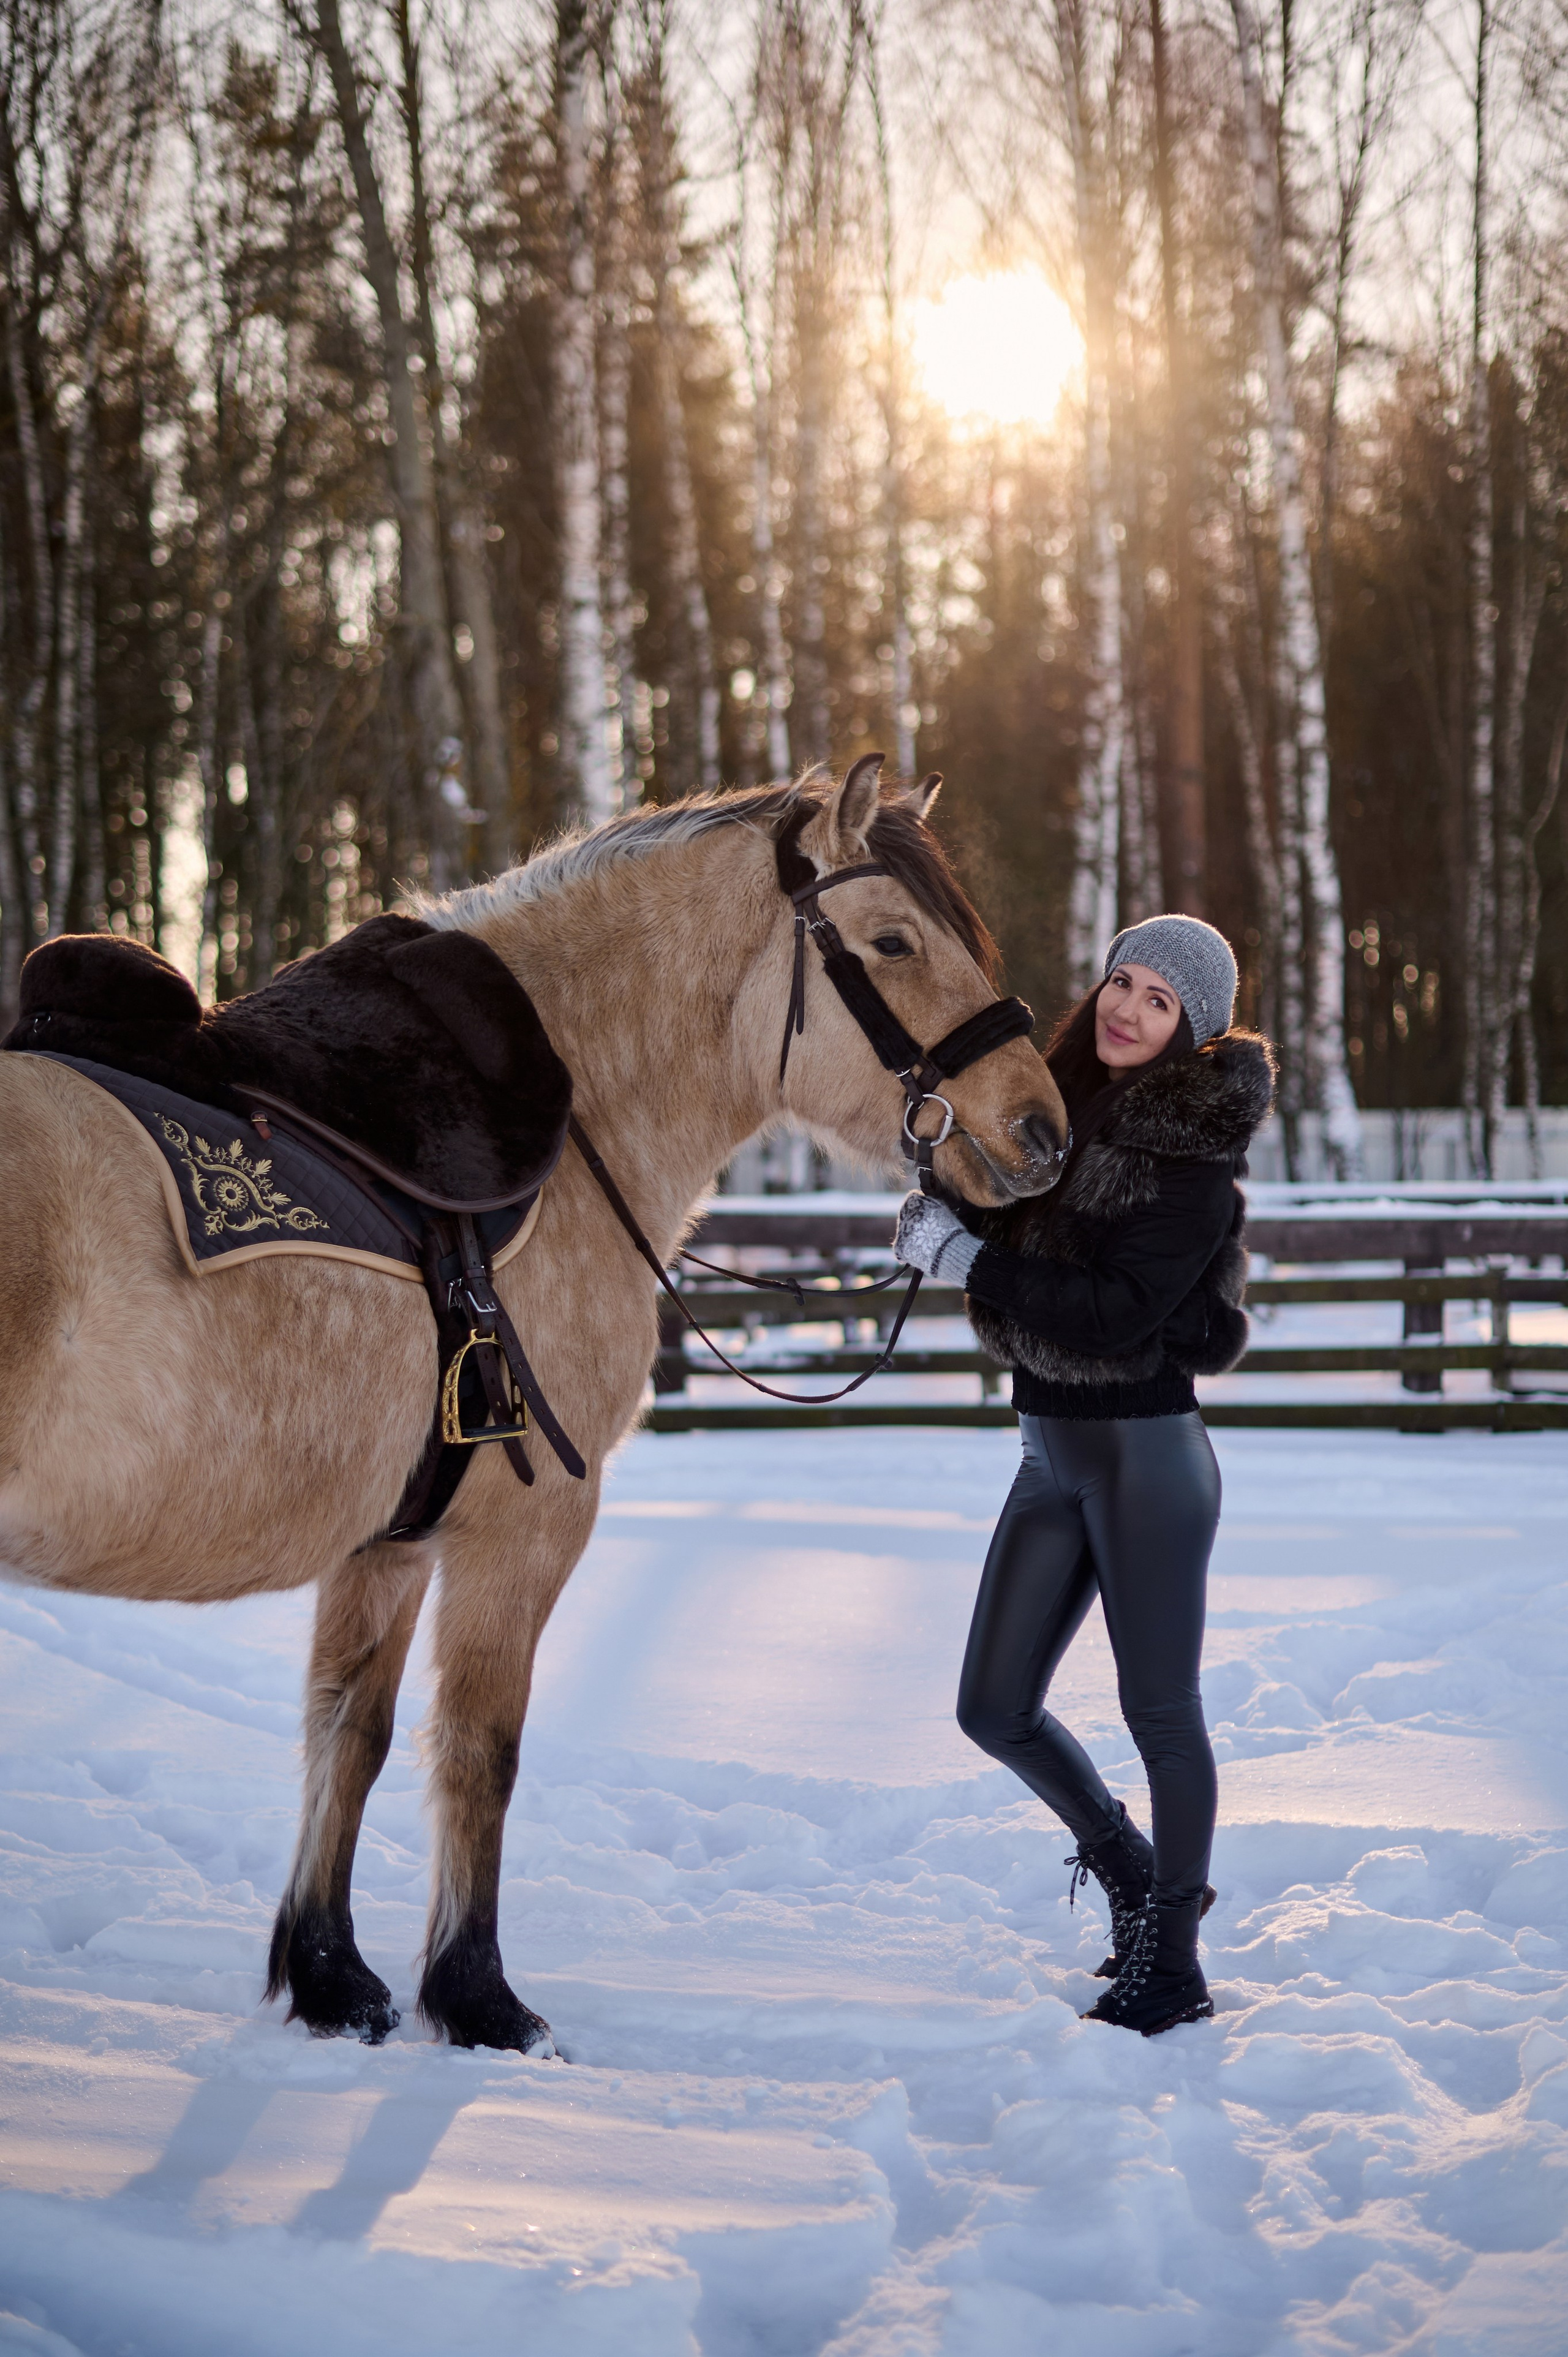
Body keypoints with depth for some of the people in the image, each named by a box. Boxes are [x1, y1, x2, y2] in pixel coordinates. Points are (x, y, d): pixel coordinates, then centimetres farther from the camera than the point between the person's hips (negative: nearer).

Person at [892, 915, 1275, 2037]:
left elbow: (1117, 1310, -21)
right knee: (996, 1708, 11)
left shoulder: (1196, 1150, -13)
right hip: (1051, 1452, 8)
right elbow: (1009, 1244, 15)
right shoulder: (1065, 1107, 10)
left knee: (1160, 1710, 0)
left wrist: (972, 1260, -19)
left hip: (1147, 1452, -8)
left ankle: (1175, 1966, 12)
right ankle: (1134, 1873, 32)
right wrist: (951, 1216, -6)